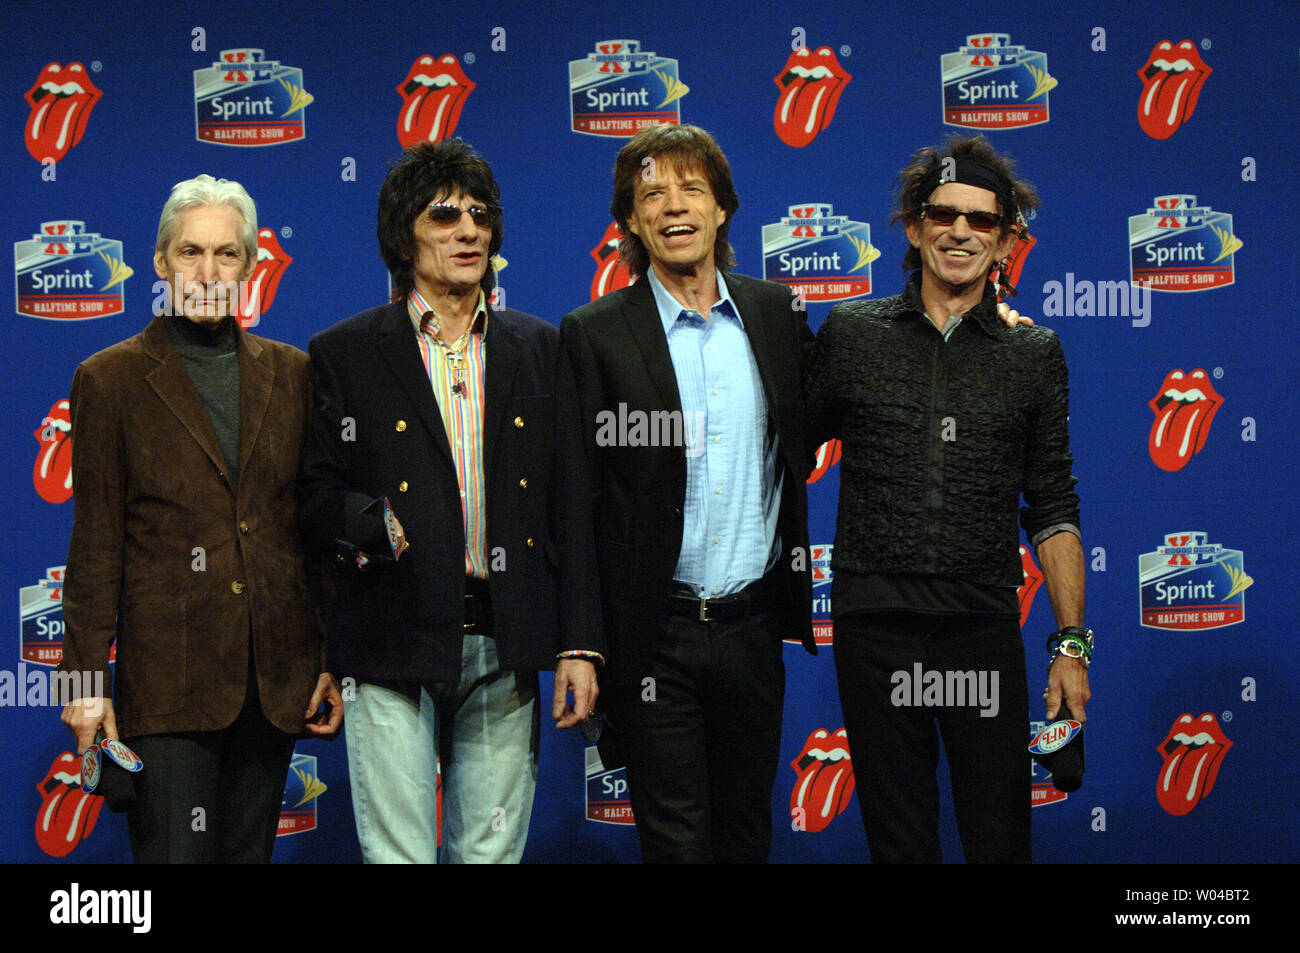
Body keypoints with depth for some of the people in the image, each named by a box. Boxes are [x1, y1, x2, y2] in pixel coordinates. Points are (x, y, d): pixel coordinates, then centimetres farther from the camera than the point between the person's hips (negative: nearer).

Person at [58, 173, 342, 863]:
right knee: (172, 850, -6)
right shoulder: (111, 379, 1)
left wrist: (333, 657, 6)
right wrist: (87, 678, -5)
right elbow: (96, 542, 0)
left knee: (249, 851, 11)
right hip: (168, 671, -3)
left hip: (275, 672, 3)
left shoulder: (288, 373, 10)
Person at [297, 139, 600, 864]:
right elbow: (314, 495, 3)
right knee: (398, 852, -2)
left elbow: (571, 506, 10)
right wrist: (374, 522, -19)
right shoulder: (344, 355, 5)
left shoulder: (541, 348, 12)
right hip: (395, 649, -2)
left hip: (505, 652, 2)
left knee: (494, 852, 8)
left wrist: (580, 642, 3)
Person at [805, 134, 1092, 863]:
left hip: (985, 636, 0)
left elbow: (1053, 509, 7)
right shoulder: (851, 334, 4)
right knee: (898, 841, 8)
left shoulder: (1034, 356, 6)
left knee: (1001, 838, 4)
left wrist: (1073, 642, 2)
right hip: (874, 633, 0)